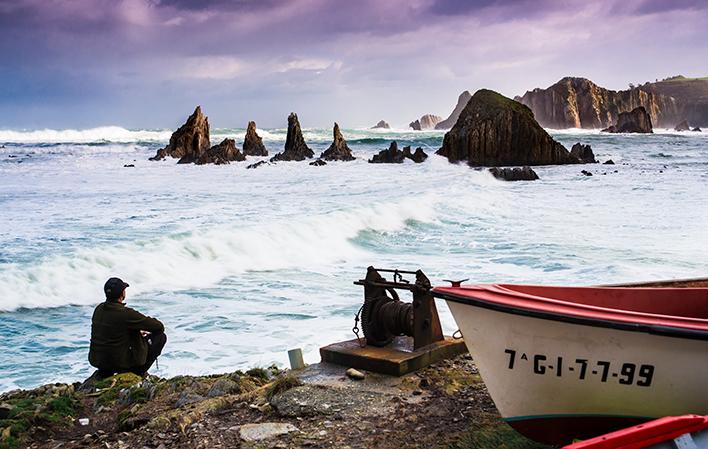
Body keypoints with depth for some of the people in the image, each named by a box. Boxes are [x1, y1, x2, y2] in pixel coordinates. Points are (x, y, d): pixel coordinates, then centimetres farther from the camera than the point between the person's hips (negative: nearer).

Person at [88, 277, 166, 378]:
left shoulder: (99, 309, 2)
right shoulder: (125, 313, -21)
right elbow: (159, 326, -13)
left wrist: (137, 331, 22)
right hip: (120, 362, -8)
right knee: (161, 336, 2)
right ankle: (138, 372, 9)